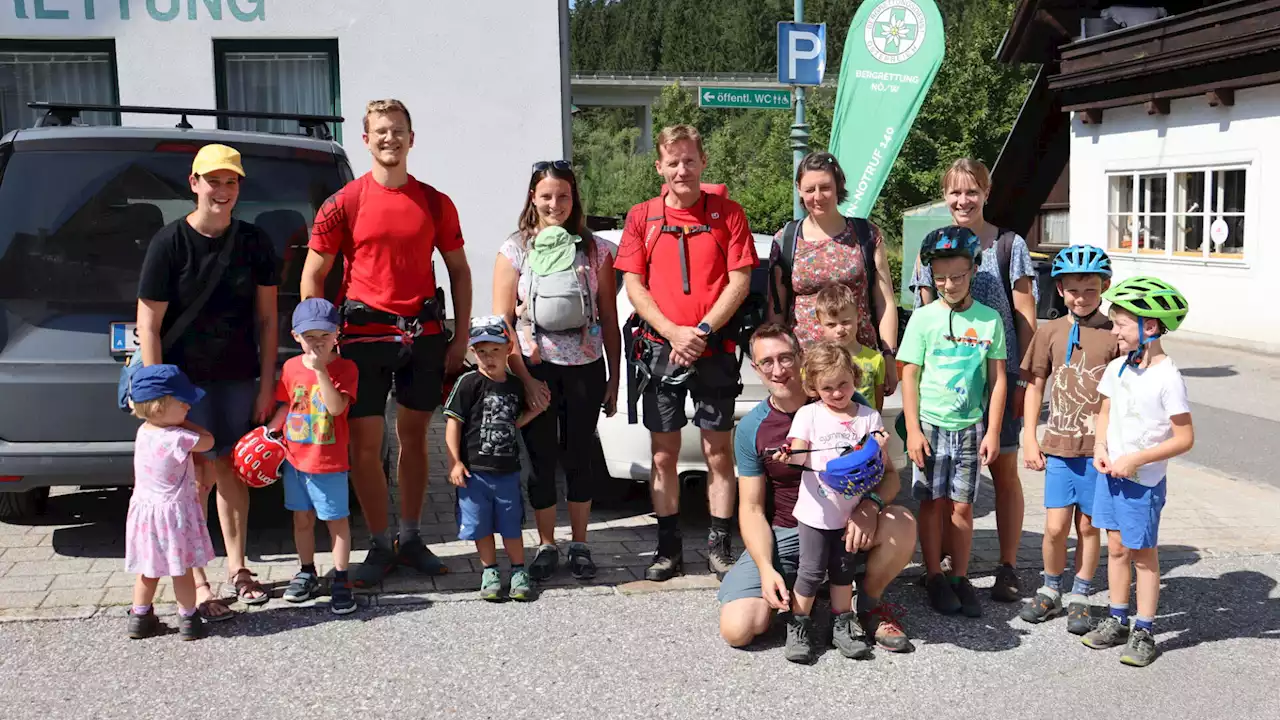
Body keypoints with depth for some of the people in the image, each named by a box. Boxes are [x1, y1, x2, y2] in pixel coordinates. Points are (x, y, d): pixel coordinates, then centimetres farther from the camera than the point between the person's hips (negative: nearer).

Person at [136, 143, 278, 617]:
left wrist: (266, 384, 2)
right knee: (197, 477, -3)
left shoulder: (253, 242, 2)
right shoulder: (169, 243, -8)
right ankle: (196, 582, 4)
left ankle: (237, 567, 22)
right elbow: (148, 326, -9)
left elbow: (267, 317, 6)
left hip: (240, 377, 3)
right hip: (186, 378, -3)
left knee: (231, 470, 12)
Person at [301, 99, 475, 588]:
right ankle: (380, 546, 12)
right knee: (365, 443, -1)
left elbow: (459, 271, 11)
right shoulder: (344, 204, -1)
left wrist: (461, 337, 4)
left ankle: (410, 538, 23)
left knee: (413, 436, 10)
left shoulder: (435, 203, 6)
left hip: (423, 333, 2)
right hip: (364, 333, -2)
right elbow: (312, 277, 0)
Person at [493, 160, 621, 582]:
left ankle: (579, 544, 22)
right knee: (542, 460, 5)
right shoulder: (515, 250, 2)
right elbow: (501, 323, -3)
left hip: (585, 368, 1)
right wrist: (524, 378, -11)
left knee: (578, 459, 7)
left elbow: (609, 320, 6)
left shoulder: (594, 250, 6)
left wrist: (614, 378, 3)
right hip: (535, 367, -1)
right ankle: (546, 546, 20)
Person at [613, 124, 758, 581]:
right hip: (660, 350, 1)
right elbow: (634, 286, 1)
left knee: (719, 452, 4)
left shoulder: (728, 214, 3)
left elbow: (739, 283, -2)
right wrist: (673, 333, -12)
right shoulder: (642, 217, 7)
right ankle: (668, 549, 17)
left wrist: (702, 330, -14)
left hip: (714, 350, -1)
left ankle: (719, 545, 14)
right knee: (663, 454, 7)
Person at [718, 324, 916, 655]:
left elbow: (887, 473, -3)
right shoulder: (752, 428, -6)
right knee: (737, 629, -20)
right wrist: (766, 568, -19)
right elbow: (751, 508, -3)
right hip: (783, 536, 0)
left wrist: (870, 504, -27)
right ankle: (796, 593, 14)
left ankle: (869, 606, -1)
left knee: (902, 524, -32)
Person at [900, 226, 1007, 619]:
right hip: (930, 424, -1)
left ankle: (960, 578, 18)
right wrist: (913, 429, -8)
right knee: (934, 503, 5)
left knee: (962, 506, 5)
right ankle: (934, 577, 17)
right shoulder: (924, 317, -2)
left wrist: (992, 431, 0)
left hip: (970, 427, 1)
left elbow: (997, 378, 5)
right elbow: (909, 376, -2)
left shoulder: (989, 319, 2)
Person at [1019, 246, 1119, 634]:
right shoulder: (1050, 332, 3)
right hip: (1059, 444, 1)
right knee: (1056, 525, 1)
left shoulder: (1114, 335, -3)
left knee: (1088, 525, 8)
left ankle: (1079, 598, 24)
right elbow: (1035, 387, 9)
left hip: (1098, 446, -1)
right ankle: (1051, 592, 22)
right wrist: (1029, 438, 5)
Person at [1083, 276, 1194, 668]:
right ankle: (1117, 621, 27)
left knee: (1143, 554, 4)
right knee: (1116, 548, 14)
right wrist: (1100, 449, -1)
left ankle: (1144, 631, 15)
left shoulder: (1167, 379, -18)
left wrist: (1136, 459, -19)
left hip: (1144, 480, -6)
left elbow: (1185, 437, -16)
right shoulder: (1117, 368, 3)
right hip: (1110, 473, 6)